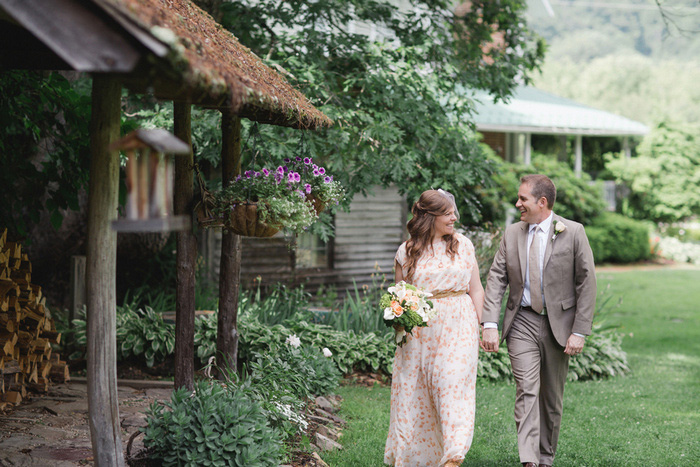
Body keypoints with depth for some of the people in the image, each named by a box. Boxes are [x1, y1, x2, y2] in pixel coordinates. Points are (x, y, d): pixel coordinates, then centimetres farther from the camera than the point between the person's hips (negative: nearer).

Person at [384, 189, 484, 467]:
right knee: (414, 390, 3)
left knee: (453, 384, -11)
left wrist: (481, 327, 4)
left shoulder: (463, 245, 6)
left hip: (457, 329, 0)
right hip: (419, 330, 0)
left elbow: (476, 289, 9)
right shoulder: (407, 251, 4)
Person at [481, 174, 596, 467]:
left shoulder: (573, 233, -4)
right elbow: (496, 280, 2)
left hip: (558, 324, -1)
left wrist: (579, 331, -11)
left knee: (552, 398, 8)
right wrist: (490, 324, -11)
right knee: (526, 391, -13)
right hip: (522, 323, 1)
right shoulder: (512, 235, 5)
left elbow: (586, 283, -5)